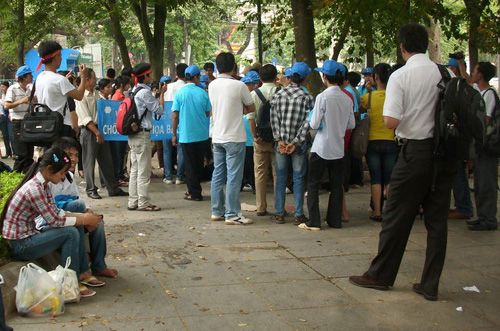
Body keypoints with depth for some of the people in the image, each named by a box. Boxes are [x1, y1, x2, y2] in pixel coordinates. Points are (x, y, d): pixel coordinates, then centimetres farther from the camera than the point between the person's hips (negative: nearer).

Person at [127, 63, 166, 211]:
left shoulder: (134, 91, 13)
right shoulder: (144, 92, -15)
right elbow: (159, 110, -13)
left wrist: (156, 95, 16)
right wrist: (162, 93, -2)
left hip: (133, 134, 10)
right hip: (142, 134, -10)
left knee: (135, 169, 12)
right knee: (144, 170, -4)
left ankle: (133, 202, 16)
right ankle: (143, 203, 0)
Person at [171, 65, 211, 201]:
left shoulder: (180, 93, -7)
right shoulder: (203, 93, -4)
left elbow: (175, 115, -7)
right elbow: (209, 113, 5)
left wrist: (174, 134, 0)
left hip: (186, 135, -2)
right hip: (202, 134, 2)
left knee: (190, 164, 7)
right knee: (199, 163, 16)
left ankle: (194, 193, 11)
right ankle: (195, 190, 25)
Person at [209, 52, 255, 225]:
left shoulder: (212, 85, 4)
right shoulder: (239, 86, -13)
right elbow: (251, 108, 0)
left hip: (217, 137, 6)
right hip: (234, 137, -6)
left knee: (218, 175, 12)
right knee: (234, 176, -2)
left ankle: (217, 211, 18)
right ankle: (232, 214, 0)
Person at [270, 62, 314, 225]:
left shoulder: (278, 95, -1)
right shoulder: (307, 97, -6)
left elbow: (273, 119, -5)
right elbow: (307, 122, -12)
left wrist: (280, 140, -6)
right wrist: (296, 142, -11)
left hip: (281, 143, 2)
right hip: (299, 144, -2)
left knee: (280, 178, 9)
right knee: (298, 179, 6)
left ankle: (279, 214, 13)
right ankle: (299, 215, 9)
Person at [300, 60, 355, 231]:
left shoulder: (322, 97, -15)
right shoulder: (347, 99, 0)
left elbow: (314, 124, -15)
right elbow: (351, 124, 6)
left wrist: (310, 120, 6)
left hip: (321, 148, -5)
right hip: (338, 148, 5)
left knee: (313, 184, 4)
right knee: (336, 185, 13)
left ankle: (313, 222, 3)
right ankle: (335, 220, 18)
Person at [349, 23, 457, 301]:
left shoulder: (400, 76, -10)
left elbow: (390, 121, -17)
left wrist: (408, 116, 4)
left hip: (415, 151, -4)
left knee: (397, 217, 7)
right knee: (437, 219, 9)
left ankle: (381, 275, 19)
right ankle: (430, 285, 14)